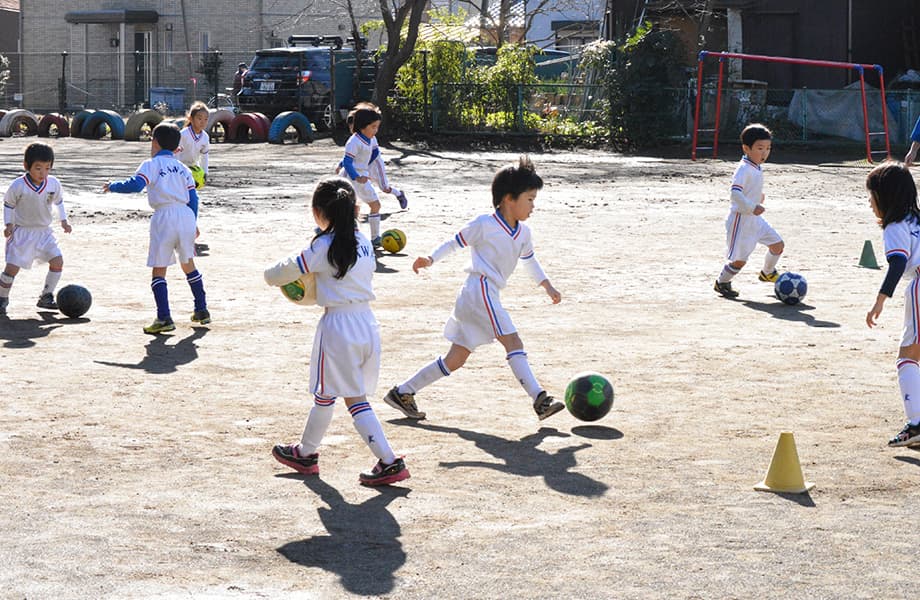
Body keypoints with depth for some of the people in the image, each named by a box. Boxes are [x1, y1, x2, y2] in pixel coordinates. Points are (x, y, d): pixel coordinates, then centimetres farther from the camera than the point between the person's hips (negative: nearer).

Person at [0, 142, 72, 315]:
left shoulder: (53, 184, -5)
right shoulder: (18, 186, -16)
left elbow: (58, 201, 14)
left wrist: (63, 221, 9)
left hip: (44, 231, 4)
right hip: (22, 231, -4)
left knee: (57, 260, -8)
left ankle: (46, 297, 6)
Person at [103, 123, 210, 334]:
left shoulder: (151, 164, 3)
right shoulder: (182, 168, 19)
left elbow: (136, 184, -13)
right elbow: (193, 198, 15)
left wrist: (113, 186, 2)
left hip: (164, 216, -5)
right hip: (186, 215, 5)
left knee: (159, 270, -1)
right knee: (188, 264, 22)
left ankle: (164, 318, -11)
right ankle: (202, 311, 27)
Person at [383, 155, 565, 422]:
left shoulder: (523, 233, 15)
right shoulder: (485, 225, -6)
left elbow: (529, 259, 31)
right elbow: (455, 242, 2)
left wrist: (547, 286, 30)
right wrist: (431, 258, -8)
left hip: (489, 297, 9)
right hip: (480, 292, -9)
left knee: (455, 360, 9)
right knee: (514, 342, -18)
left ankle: (403, 392, 15)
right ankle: (539, 400, -24)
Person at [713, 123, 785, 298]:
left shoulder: (757, 167, 9)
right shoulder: (744, 169, -21)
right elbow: (735, 192, -32)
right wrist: (752, 207, -35)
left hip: (755, 218, 9)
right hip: (741, 219, -9)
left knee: (777, 244, 13)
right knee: (740, 259, -6)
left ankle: (768, 272, 36)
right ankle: (722, 282, 18)